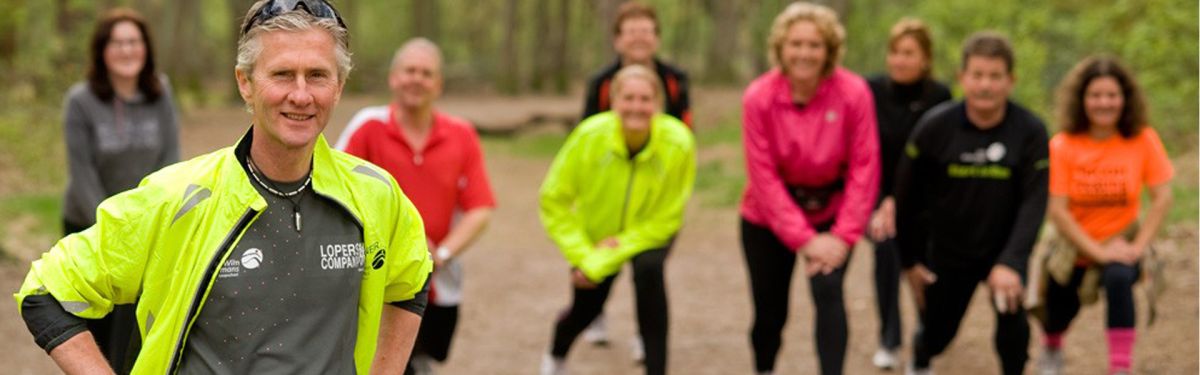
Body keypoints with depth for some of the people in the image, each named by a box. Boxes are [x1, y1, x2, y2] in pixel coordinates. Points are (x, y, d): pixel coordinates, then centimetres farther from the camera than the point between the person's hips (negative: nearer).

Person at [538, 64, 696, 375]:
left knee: (648, 269, -33)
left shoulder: (679, 143, -32)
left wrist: (604, 263, -25)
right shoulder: (589, 136, -31)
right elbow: (554, 201, -18)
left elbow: (667, 219, -24)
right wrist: (583, 256, -25)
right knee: (585, 308, 13)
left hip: (650, 232, -1)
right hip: (595, 233, 1)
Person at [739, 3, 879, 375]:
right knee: (769, 311, 11)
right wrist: (803, 238, -22)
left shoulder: (854, 93, -20)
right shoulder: (758, 97, -21)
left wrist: (844, 235, -21)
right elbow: (763, 175, -19)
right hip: (768, 217, 0)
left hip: (830, 213, 0)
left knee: (829, 292, -22)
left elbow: (864, 167, -16)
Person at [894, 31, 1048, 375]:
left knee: (1012, 320, -22)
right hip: (948, 252, 1)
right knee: (937, 334, 13)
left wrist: (1011, 262, -31)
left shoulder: (1030, 131, -16)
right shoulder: (935, 127, -15)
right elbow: (907, 195, -5)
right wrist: (909, 259, -1)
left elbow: (1034, 201, -19)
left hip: (1004, 251, -1)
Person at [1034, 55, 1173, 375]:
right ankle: (1051, 347, 53)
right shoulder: (1063, 146, -15)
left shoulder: (1144, 140, -12)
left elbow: (1162, 198, -10)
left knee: (1118, 278, -34)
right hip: (1072, 247, 1)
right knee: (1059, 307, 13)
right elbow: (1057, 210, -17)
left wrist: (1138, 246, -18)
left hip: (1121, 243, -1)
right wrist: (1099, 251, -21)